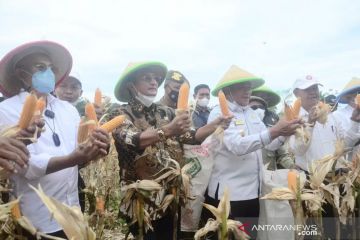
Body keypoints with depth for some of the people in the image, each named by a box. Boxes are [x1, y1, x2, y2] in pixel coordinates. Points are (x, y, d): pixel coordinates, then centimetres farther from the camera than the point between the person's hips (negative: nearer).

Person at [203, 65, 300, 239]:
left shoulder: (251, 113, 11)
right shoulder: (219, 113, -11)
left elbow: (270, 144, 10)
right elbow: (237, 146, -26)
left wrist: (284, 132, -9)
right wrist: (274, 131, -30)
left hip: (252, 192, 7)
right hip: (228, 193, -7)